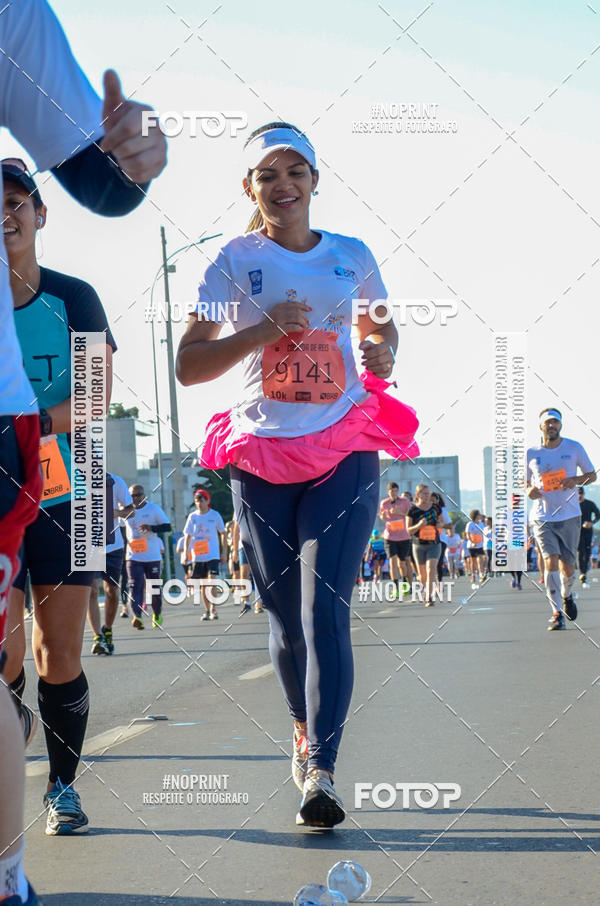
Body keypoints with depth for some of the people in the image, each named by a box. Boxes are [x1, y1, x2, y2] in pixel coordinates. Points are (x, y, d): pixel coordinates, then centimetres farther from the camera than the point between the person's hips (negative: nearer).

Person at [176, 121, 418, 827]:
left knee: (324, 610, -13)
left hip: (345, 453, 0)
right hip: (262, 455, 0)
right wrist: (261, 330, -18)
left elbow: (379, 327, 25)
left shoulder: (352, 256, 8)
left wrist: (383, 353, 1)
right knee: (285, 616, 8)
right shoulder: (236, 261, 2)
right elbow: (187, 366, -4)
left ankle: (320, 771, -14)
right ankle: (304, 728, 35)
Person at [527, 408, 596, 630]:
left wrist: (575, 480, -11)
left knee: (567, 566, 5)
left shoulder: (574, 448, 2)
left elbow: (592, 474, 10)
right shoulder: (531, 454, 3)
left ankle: (567, 596, 38)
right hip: (542, 517, -1)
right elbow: (525, 483, 15)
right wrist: (529, 492, -8)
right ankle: (557, 612, -7)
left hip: (570, 516, 1)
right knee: (551, 561, -15)